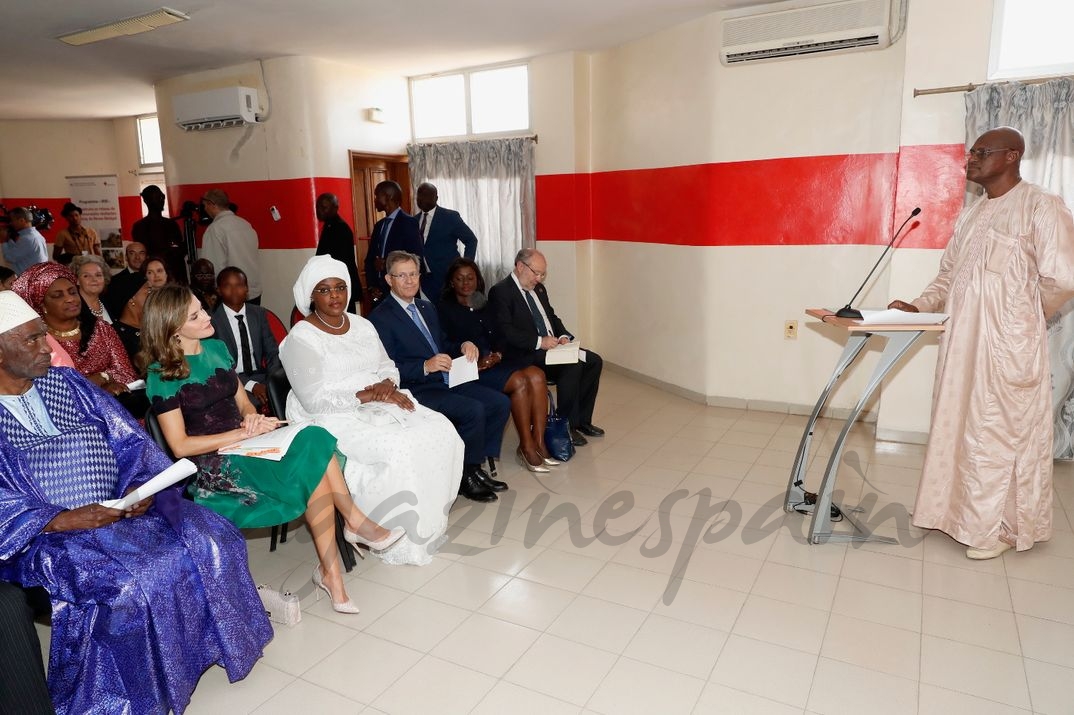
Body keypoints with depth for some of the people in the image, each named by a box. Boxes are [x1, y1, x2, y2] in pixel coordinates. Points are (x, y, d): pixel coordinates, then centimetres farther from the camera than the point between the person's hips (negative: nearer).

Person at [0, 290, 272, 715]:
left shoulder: (68, 383, 9)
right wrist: (67, 520, -23)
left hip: (122, 505, 5)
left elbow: (129, 442, 8)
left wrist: (139, 486, -10)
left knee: (211, 541, -14)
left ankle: (215, 644, 7)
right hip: (47, 534, -4)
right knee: (131, 582, -29)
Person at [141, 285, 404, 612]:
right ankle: (356, 522, -3)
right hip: (212, 465, -6)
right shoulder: (161, 374, -8)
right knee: (314, 464, -26)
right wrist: (242, 434, -17)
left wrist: (252, 418, -9)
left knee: (315, 441, -25)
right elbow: (180, 445, -10)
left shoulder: (217, 348, 10)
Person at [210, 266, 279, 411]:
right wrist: (250, 385, -18)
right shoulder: (212, 320, -4)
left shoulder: (259, 313, 10)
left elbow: (272, 353, 10)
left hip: (261, 377, 4)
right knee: (254, 404, -33)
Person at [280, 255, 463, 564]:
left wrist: (388, 386, -10)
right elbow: (315, 400, -17)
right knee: (398, 449, -31)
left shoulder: (362, 325, 12)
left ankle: (430, 521, -2)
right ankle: (400, 536, -10)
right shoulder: (301, 338, -10)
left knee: (441, 431, -15)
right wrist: (368, 395, -20)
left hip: (380, 406, 7)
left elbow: (388, 366, 14)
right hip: (334, 418, -7)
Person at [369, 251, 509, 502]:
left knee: (500, 403, -7)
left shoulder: (427, 308, 19)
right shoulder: (381, 318, -7)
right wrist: (425, 366, -26)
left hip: (447, 380, 8)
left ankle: (475, 467, 5)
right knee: (473, 410, -26)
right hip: (416, 390, -8)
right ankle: (465, 478, -5)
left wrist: (463, 347, 3)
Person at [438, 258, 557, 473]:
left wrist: (498, 354, -6)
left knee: (536, 375, -22)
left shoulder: (483, 306, 22)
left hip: (494, 360, 6)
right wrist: (474, 363, -19)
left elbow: (497, 337, 17)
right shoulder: (445, 309, 4)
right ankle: (526, 447, -19)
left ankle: (538, 442, -21)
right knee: (519, 381, -29)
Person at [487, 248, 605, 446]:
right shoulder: (500, 292, -10)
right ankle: (566, 425, -12)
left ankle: (582, 420, 5)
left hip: (551, 346, 9)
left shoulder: (539, 288, 16)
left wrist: (563, 336, 3)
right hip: (525, 355, -9)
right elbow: (505, 331, -20)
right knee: (572, 366, -28)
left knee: (593, 361, -4)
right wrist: (539, 341, -25)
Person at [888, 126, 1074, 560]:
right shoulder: (969, 215, 14)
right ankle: (955, 509, 28)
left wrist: (1021, 320, -1)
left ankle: (998, 527, 16)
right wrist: (918, 307, 0)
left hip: (1008, 345, -7)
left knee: (999, 433, 2)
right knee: (957, 427, 13)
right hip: (961, 342, 7)